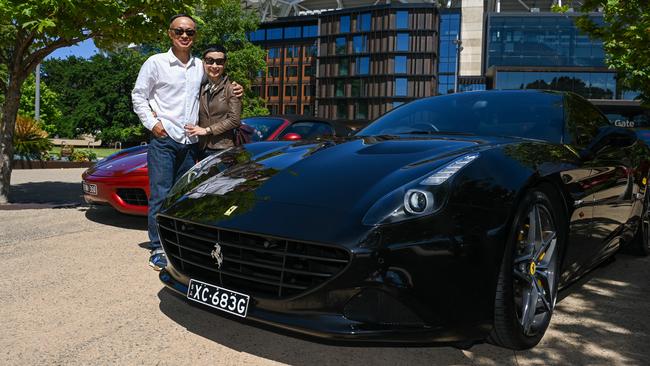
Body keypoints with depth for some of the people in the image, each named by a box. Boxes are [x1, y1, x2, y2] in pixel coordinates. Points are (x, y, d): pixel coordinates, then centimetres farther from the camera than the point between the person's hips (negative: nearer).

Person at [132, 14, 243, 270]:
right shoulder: (155, 63, 0)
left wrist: (233, 92, 8)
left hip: (190, 143, 5)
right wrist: (152, 123, -9)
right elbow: (138, 96, 3)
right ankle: (158, 250, 0)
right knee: (160, 195, -7)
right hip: (163, 140, -5)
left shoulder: (200, 67, 12)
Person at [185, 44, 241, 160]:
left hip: (223, 149, -5)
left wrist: (207, 130, -10)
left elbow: (234, 119, -9)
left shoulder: (231, 88, -4)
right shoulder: (201, 88, 12)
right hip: (203, 149, 5)